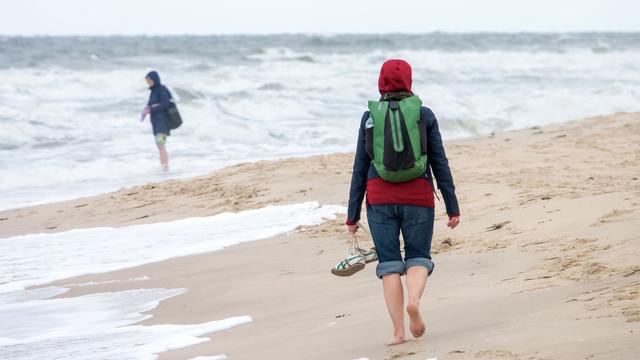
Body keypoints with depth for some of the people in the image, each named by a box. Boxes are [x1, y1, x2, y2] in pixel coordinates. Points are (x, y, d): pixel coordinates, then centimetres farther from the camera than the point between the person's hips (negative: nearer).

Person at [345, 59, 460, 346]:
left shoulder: (370, 117, 3)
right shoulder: (424, 115, 1)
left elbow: (360, 168, 4)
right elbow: (440, 163, 2)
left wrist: (352, 214, 9)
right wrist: (452, 207, 7)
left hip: (380, 198, 0)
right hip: (418, 197, 0)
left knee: (389, 262, 6)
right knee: (418, 256, 11)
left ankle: (398, 331, -3)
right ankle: (414, 299, -20)